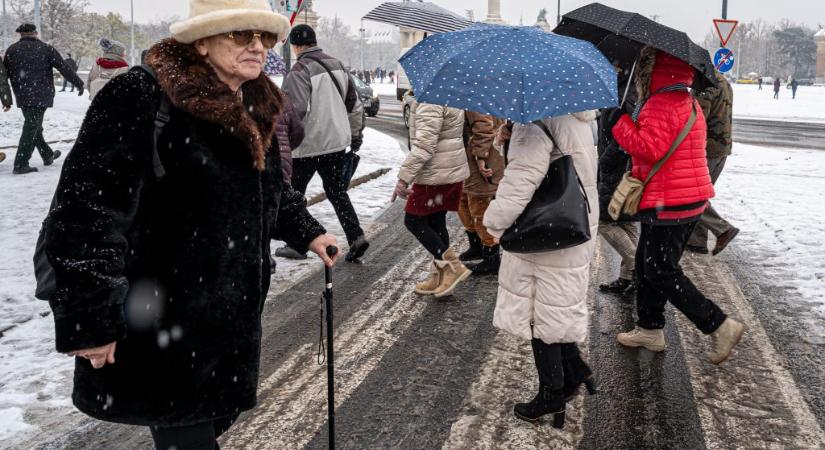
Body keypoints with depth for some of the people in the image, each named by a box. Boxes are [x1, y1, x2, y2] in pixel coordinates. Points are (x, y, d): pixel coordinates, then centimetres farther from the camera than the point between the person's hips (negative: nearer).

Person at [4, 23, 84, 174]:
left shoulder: (12, 49, 6)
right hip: (40, 96, -4)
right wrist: (79, 84, 8)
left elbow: (5, 73, 9)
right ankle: (20, 164, -8)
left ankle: (48, 155, 31)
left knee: (34, 127, 19)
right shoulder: (46, 49, -4)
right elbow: (65, 69, -2)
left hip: (22, 97, 5)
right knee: (31, 129, -5)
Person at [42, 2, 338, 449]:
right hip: (162, 323, -8)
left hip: (232, 313, 8)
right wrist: (88, 319, -24)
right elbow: (86, 208, -24)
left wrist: (306, 232, 16)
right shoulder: (139, 98, -20)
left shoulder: (254, 109, 6)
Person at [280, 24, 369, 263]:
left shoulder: (300, 70, -15)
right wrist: (356, 134, 23)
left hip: (308, 144, -7)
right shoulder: (337, 65, 9)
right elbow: (355, 104, 15)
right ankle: (356, 237, 0)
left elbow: (294, 111, -23)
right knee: (337, 191, 14)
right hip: (337, 142, 7)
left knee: (294, 193, 9)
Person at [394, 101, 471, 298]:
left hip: (436, 174, -9)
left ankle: (452, 266, 0)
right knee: (436, 222, 16)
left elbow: (424, 144, -25)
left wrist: (404, 178, -23)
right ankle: (440, 277, 22)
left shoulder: (430, 101, -20)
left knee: (414, 220, 3)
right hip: (455, 170, 9)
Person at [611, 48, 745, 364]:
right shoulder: (689, 103, 17)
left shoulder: (660, 106, -17)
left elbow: (650, 148, -27)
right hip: (691, 199, 11)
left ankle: (720, 326, -2)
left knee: (661, 272, -4)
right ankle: (650, 329, 27)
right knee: (647, 264, 18)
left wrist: (622, 124, -13)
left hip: (668, 205, -11)